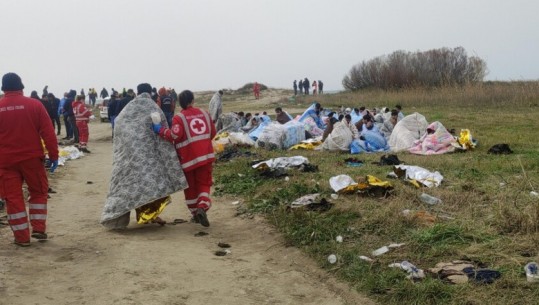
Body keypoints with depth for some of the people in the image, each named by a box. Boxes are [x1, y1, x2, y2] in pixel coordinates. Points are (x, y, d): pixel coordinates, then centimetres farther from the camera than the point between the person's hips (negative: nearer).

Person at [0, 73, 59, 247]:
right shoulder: (35, 105, -4)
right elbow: (48, 133, -7)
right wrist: (53, 155, -2)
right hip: (32, 158, 0)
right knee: (39, 192, 16)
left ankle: (22, 236, 8)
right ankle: (39, 229, 11)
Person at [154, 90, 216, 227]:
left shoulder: (179, 118, -10)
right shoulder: (204, 113, 5)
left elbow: (175, 135, -24)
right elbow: (212, 133, 12)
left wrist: (160, 130, -12)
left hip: (188, 158, -2)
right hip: (206, 156, 2)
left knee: (190, 187, 14)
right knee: (204, 183, 10)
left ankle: (195, 213, 21)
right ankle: (203, 207, -15)